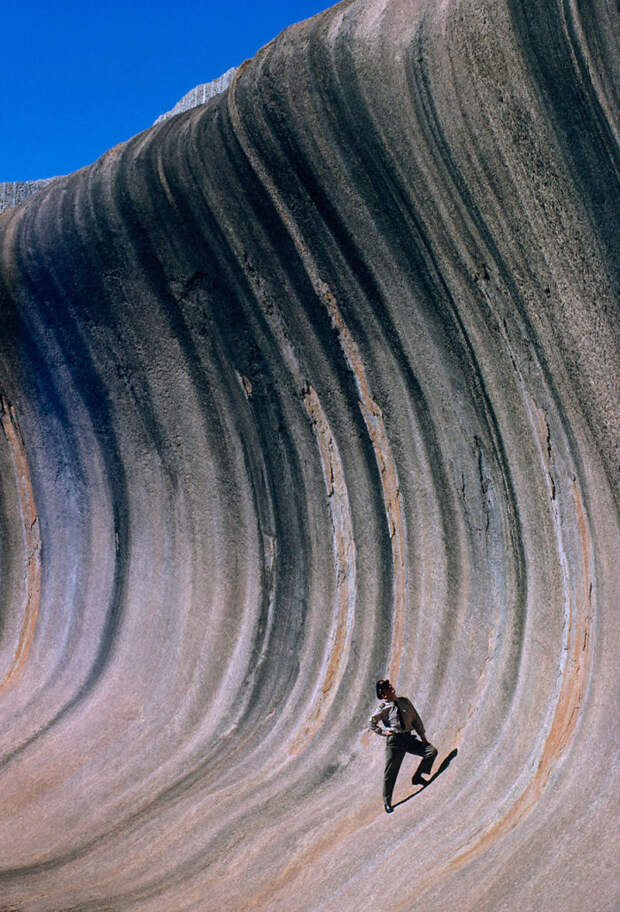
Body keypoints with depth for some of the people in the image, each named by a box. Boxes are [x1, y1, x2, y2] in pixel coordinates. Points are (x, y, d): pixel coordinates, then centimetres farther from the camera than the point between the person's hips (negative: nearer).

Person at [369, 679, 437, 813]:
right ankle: (387, 802, 17)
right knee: (390, 773, 0)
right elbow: (371, 723, -2)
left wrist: (423, 736, 9)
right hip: (394, 741, -4)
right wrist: (383, 732, -8)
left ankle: (417, 777, 9)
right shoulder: (384, 708, -8)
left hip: (409, 738, 5)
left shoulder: (405, 702, 4)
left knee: (432, 751, -7)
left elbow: (416, 719, 11)